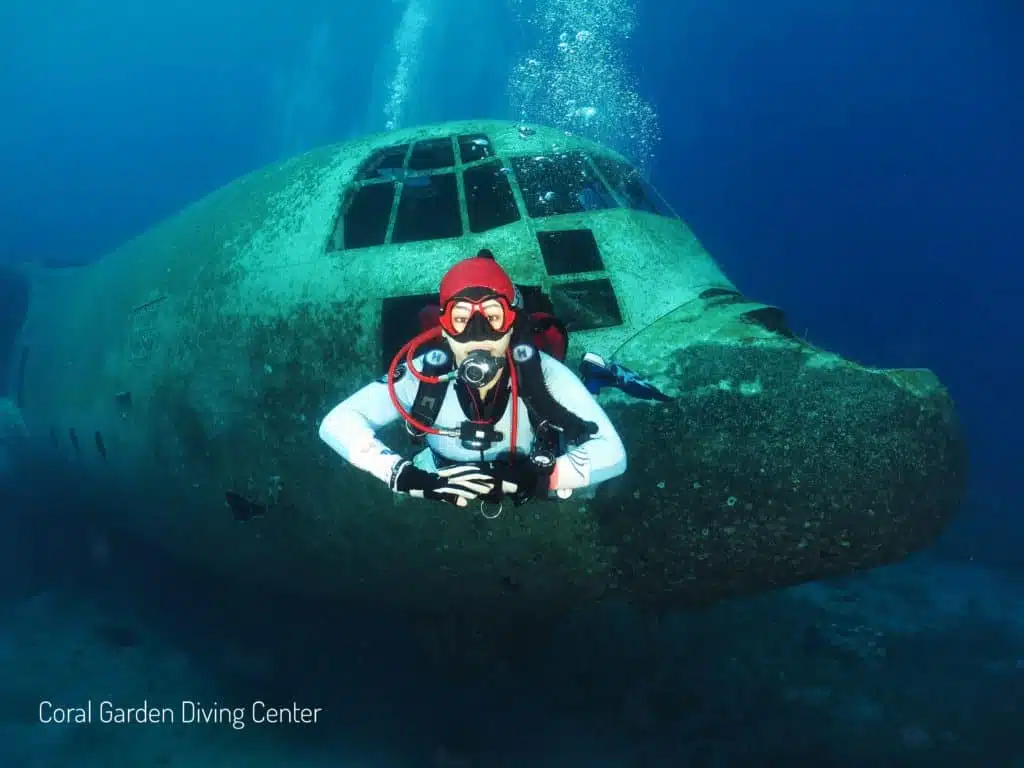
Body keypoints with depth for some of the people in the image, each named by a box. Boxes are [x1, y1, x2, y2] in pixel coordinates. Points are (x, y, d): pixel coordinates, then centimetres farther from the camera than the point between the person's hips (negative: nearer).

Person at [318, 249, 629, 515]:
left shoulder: (543, 374, -30)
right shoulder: (425, 374, -28)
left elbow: (612, 453, -30)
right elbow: (336, 423, -25)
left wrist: (537, 479, -47)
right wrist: (403, 475, -40)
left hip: (531, 508, 0)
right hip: (446, 500, 1)